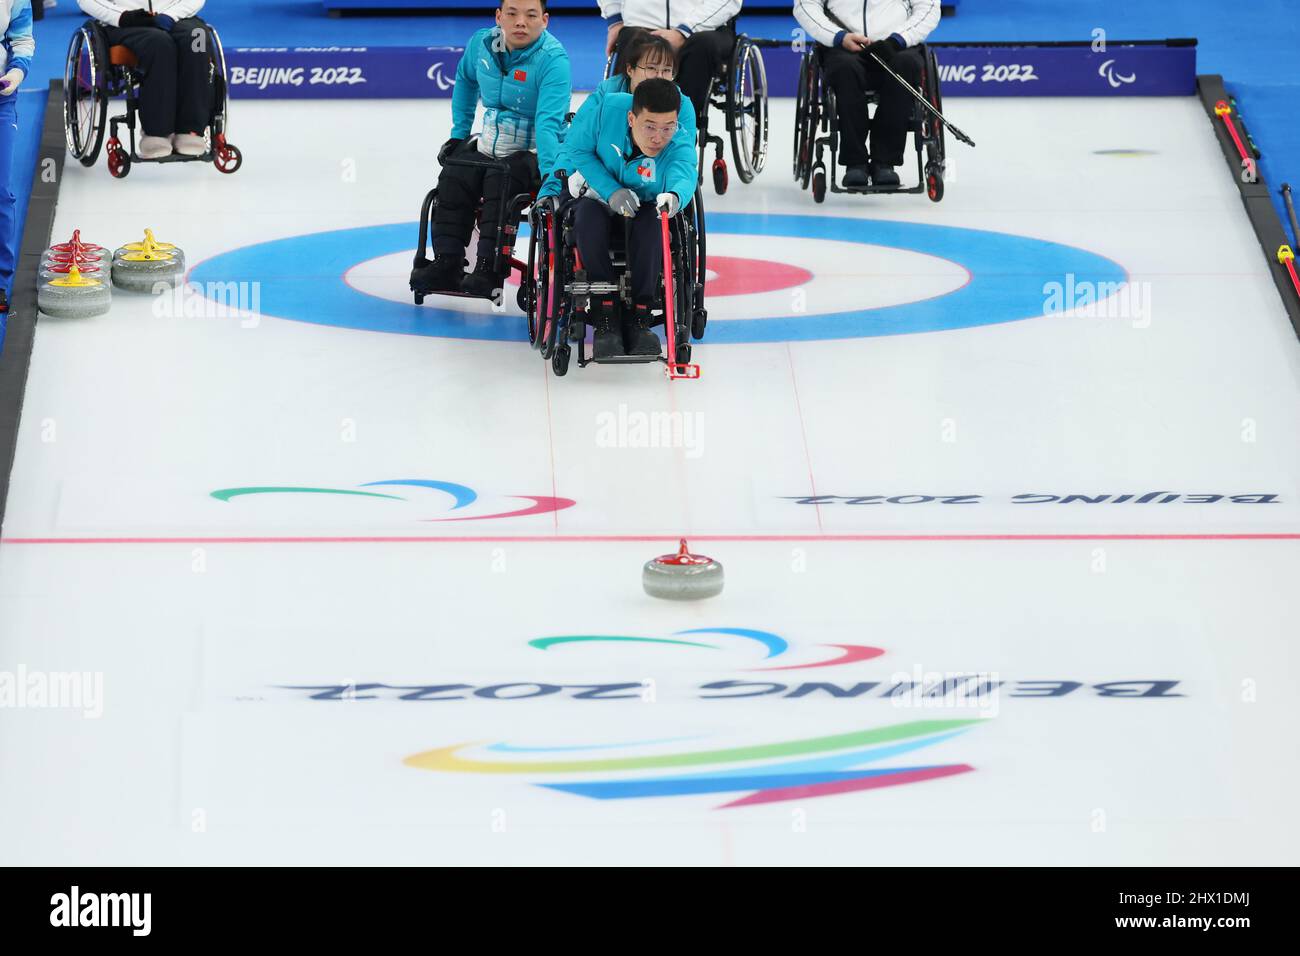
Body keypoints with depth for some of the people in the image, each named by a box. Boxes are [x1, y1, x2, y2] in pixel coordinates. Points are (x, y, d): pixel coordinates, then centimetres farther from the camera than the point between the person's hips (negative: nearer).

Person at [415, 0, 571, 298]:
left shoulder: (553, 59, -22)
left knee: (500, 183, -31)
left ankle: (489, 270, -28)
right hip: (489, 145, 6)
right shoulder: (481, 44, -3)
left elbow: (549, 124, -32)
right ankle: (447, 265, -11)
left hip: (535, 152, -6)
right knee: (453, 179, -17)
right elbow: (466, 80, 20)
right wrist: (458, 134, 17)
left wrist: (550, 175, -41)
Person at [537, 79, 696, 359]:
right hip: (602, 198, 1)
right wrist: (610, 190, -23)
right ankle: (605, 320, -31)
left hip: (645, 209, -1)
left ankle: (639, 320, -29)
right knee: (588, 214, -33)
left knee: (652, 221, -35)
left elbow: (683, 176, -48)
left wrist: (675, 196, -74)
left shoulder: (679, 147, -26)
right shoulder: (606, 108, -23)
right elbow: (577, 149, -10)